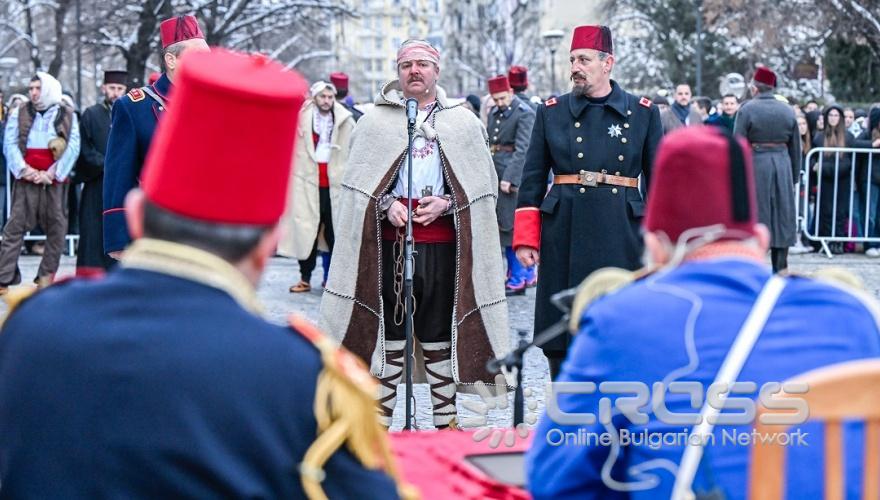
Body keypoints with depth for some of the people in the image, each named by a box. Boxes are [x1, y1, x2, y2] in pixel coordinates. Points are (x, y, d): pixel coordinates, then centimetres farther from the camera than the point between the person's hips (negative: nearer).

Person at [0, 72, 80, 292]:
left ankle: (47, 276, 9)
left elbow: (73, 148, 0)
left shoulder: (68, 116, 8)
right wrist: (25, 171, -10)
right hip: (26, 179, -1)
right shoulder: (19, 113, 10)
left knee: (57, 227, 1)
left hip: (55, 180, 1)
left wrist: (51, 173, -10)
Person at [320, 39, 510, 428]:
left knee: (440, 337, 3)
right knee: (389, 333, 2)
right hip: (388, 243, 0)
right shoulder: (374, 121, 10)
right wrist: (386, 204, -8)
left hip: (443, 245, 0)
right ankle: (381, 422, 9)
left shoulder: (464, 123, 11)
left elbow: (484, 184, 9)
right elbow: (356, 180, 9)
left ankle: (445, 422, 11)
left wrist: (446, 204, -7)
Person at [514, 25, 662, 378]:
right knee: (559, 335, 4)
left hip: (622, 237, -1)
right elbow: (532, 180, 6)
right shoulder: (552, 112, 6)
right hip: (564, 238, 1)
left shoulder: (643, 113, 5)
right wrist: (526, 240, 0)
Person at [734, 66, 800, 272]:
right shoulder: (787, 110, 7)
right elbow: (796, 148, 10)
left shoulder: (747, 109, -7)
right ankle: (780, 268, 11)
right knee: (782, 217, 9)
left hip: (755, 167, -4)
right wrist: (794, 177, 17)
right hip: (782, 167, 4)